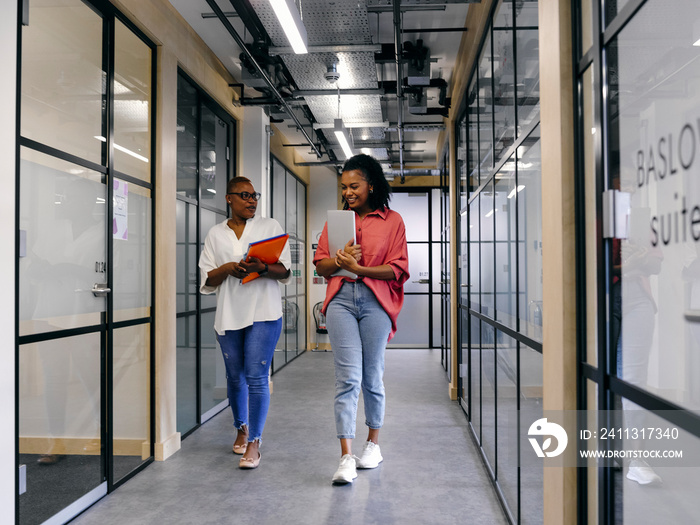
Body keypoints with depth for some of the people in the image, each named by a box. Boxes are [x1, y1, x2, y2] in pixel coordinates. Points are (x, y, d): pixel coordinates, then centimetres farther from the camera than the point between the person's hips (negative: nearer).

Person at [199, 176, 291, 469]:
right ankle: (242, 428, 35)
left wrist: (263, 269, -20)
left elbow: (285, 271, 0)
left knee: (256, 377, -8)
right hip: (229, 314, 3)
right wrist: (227, 268, -13)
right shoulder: (216, 234, 11)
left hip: (263, 313, -2)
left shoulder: (270, 227, 6)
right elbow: (207, 280, 7)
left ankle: (254, 442, 1)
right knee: (235, 377, 13)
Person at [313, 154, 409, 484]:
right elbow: (321, 265, 12)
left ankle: (373, 442, 29)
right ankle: (346, 457, -5)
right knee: (348, 377, -6)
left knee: (372, 376, 9)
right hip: (340, 299, 1)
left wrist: (358, 268, -15)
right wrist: (340, 259, -9)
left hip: (376, 301, -1)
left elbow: (397, 269, -3)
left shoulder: (392, 221, 5)